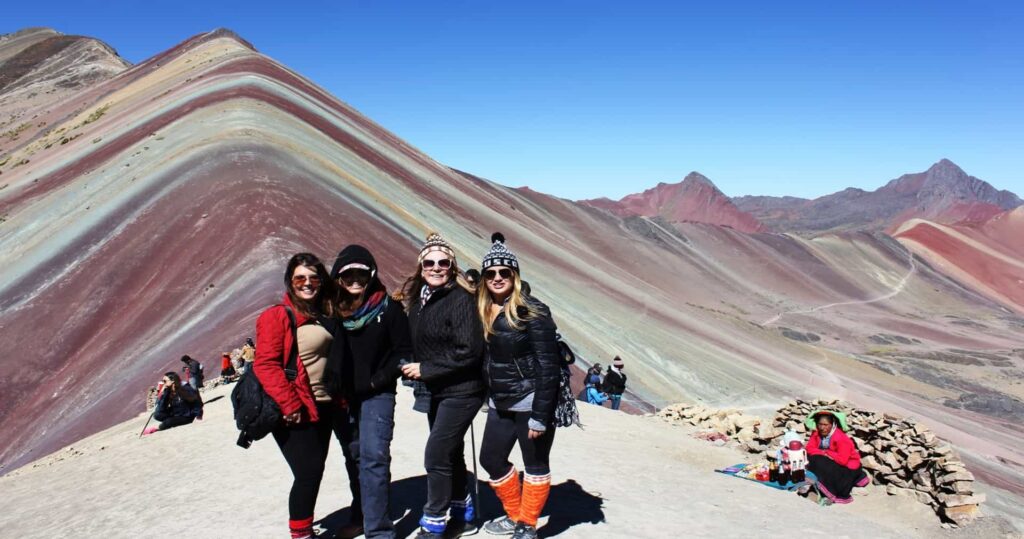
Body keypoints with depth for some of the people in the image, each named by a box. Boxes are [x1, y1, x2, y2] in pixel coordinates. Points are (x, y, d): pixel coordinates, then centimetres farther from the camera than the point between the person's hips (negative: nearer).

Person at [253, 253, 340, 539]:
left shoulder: (325, 315, 12)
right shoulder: (277, 316, -11)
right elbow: (265, 365, -18)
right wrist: (289, 405, -22)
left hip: (324, 408, 8)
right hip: (296, 414, -7)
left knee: (314, 471, 15)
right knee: (307, 472, -5)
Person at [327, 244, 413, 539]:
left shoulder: (388, 307, -6)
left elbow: (404, 350, -4)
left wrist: (377, 381, -11)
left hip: (376, 395, -4)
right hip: (342, 398, 4)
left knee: (373, 457, -12)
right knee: (354, 458, 15)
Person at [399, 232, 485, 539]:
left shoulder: (460, 299, -17)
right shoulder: (418, 300, 5)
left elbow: (469, 351, -22)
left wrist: (426, 369, -19)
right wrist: (414, 370, 0)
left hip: (461, 392, -8)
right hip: (434, 392, 8)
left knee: (436, 455, -7)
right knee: (450, 454, 19)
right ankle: (463, 512, 37)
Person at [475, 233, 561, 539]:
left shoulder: (531, 312, -17)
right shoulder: (483, 311, 3)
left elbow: (548, 366, -18)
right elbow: (483, 359, 11)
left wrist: (540, 415, -19)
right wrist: (488, 397, 9)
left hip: (530, 400, -7)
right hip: (500, 403, 7)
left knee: (535, 464, 8)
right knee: (491, 459, 16)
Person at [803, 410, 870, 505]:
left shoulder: (841, 438, -27)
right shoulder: (816, 433, -8)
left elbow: (842, 460, -32)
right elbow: (810, 448, -11)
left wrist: (826, 452, -21)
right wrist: (824, 453, -26)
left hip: (847, 466, -7)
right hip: (830, 462, 7)